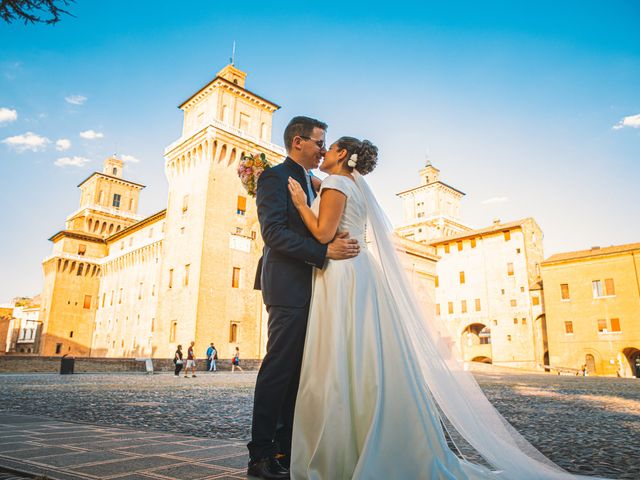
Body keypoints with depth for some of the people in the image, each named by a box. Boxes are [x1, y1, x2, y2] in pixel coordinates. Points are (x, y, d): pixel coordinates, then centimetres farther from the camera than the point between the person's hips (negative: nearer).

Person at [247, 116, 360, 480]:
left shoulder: (314, 184, 22)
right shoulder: (274, 176, -5)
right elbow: (273, 232, -17)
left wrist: (339, 244, 7)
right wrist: (324, 252, -21)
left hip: (310, 289, 9)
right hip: (289, 287, -9)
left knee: (299, 371, 10)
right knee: (278, 369, -5)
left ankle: (287, 447, 19)